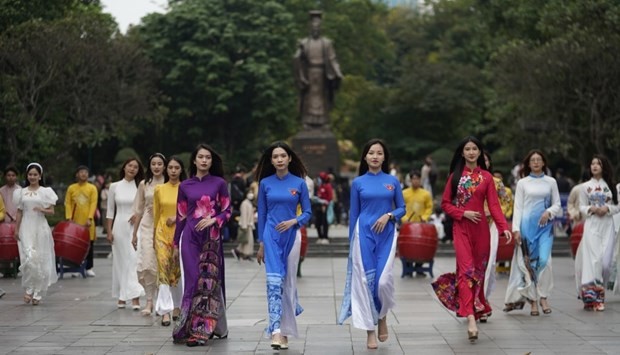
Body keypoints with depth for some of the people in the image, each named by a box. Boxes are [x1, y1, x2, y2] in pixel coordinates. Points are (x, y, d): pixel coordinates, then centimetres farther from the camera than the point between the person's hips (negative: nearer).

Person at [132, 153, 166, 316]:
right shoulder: (144, 185, 7)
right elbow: (139, 210, 12)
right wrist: (134, 234, 12)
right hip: (147, 227, 1)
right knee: (147, 264, -9)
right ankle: (149, 301, -1)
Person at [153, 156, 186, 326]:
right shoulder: (159, 189, 7)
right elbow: (156, 215, 13)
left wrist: (177, 217, -14)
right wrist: (154, 237, 15)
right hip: (163, 232, 1)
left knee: (178, 270, 6)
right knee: (163, 268, -10)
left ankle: (177, 306, 22)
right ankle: (165, 310, -13)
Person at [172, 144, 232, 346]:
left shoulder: (219, 183, 3)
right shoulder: (185, 186, 7)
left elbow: (227, 211, 4)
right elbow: (181, 216, 11)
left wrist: (213, 220, -15)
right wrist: (175, 243, 11)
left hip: (212, 237, -1)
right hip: (190, 237, 1)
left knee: (209, 280, -3)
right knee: (193, 279, -2)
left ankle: (200, 330, -1)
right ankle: (189, 326, 5)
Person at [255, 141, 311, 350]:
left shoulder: (299, 183, 1)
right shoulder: (265, 183, 4)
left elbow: (307, 213, 4)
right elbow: (261, 214, 9)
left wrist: (293, 221, -15)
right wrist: (261, 243, 8)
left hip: (291, 236, 0)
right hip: (271, 236, 0)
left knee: (288, 282, 6)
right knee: (274, 281, -12)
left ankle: (285, 330, 18)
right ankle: (275, 331, -18)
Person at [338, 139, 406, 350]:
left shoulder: (392, 181, 5)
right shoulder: (358, 183, 4)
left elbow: (402, 208, 9)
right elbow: (353, 214, 7)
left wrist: (389, 215, -12)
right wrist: (351, 241, 7)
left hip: (386, 234, 0)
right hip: (364, 234, 0)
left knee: (383, 280, -10)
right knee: (365, 280, -2)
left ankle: (382, 316, 20)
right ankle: (370, 331, 6)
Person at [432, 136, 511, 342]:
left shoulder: (486, 177, 6)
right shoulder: (455, 176, 6)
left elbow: (494, 204, -2)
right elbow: (445, 203, 5)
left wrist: (504, 227, -16)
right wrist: (463, 213, -11)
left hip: (481, 228, 2)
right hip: (461, 228, -2)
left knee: (479, 270, 8)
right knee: (467, 270, -15)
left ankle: (479, 308, 27)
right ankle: (470, 318, -25)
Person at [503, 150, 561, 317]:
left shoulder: (551, 182, 10)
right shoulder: (522, 183, 7)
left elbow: (557, 204, 13)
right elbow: (518, 207, 4)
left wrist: (549, 212, -9)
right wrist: (516, 229, -4)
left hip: (545, 226, 0)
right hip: (527, 225, 0)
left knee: (544, 260, -13)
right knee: (528, 262, -3)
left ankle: (543, 297, -1)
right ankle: (533, 300, 4)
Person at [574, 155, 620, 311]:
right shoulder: (586, 186, 8)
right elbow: (582, 207, 8)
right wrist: (591, 209, -11)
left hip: (607, 225, 1)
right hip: (592, 225, -1)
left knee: (606, 258, -5)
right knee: (592, 258, -11)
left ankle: (600, 289, 7)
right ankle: (593, 294, -12)